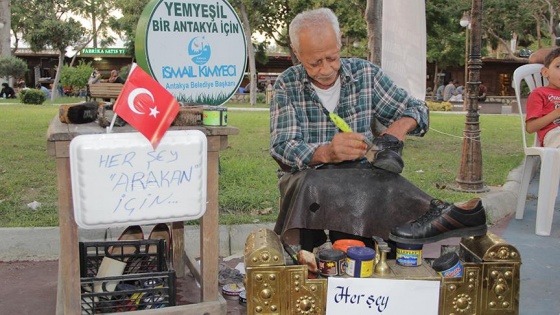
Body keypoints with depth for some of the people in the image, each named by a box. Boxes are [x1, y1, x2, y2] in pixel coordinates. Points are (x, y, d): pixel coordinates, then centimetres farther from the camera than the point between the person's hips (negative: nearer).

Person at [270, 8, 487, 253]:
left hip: (360, 177, 0)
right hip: (306, 176, 0)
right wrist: (326, 153, -34)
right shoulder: (287, 85, -1)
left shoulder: (365, 73, 3)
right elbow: (282, 148, -12)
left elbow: (417, 110, 11)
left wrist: (401, 126, -14)